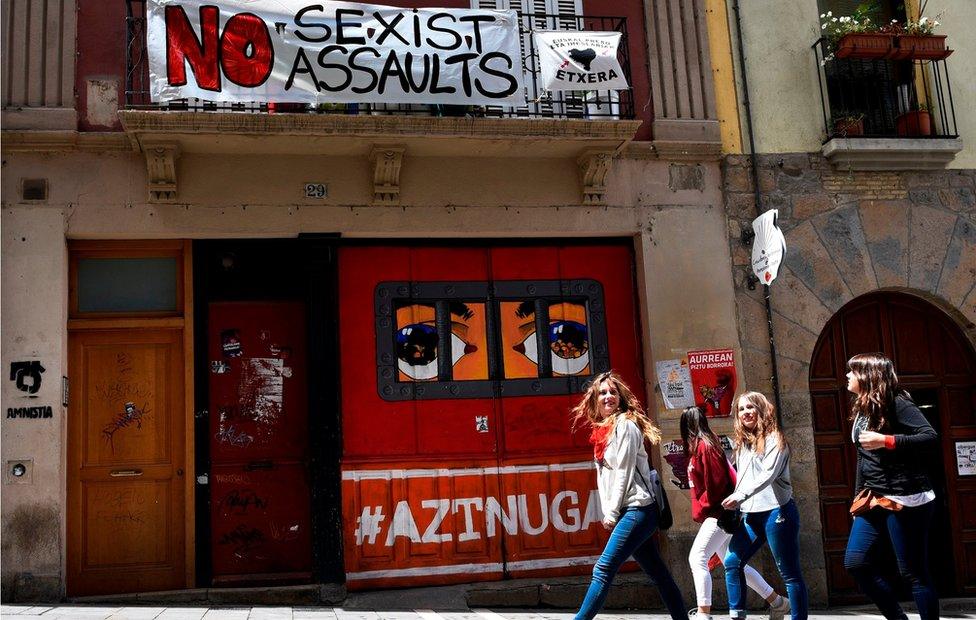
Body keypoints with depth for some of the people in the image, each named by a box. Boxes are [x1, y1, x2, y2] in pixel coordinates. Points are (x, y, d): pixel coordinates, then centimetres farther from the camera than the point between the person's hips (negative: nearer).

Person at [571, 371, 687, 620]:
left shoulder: (625, 424, -7)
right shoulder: (603, 430, 18)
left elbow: (624, 471, -12)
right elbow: (604, 475, 15)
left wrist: (613, 512, -11)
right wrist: (607, 512, 3)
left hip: (637, 509, -9)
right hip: (632, 512, 9)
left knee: (603, 570, -12)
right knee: (658, 573, 11)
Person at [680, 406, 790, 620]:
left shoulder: (704, 445, -14)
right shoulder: (701, 446, 14)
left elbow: (716, 483, -19)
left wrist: (700, 510, -11)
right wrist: (701, 510, 7)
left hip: (719, 513, -10)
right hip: (718, 514, 10)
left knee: (697, 559, -14)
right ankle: (777, 601, 22)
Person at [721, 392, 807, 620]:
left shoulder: (774, 439, -6)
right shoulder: (742, 442, 16)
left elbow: (769, 474, -19)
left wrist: (740, 495, -27)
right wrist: (734, 505, 9)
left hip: (776, 512, -7)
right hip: (751, 515, 7)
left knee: (789, 573, -2)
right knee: (732, 562, 4)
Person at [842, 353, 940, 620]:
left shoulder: (895, 402, -11)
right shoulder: (862, 408, 13)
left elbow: (931, 437, -21)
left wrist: (886, 441, -29)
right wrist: (859, 495, 16)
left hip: (905, 500, -8)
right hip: (874, 499, 8)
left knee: (913, 571, -2)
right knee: (855, 562, 3)